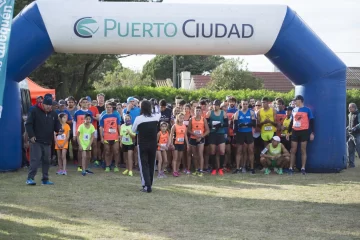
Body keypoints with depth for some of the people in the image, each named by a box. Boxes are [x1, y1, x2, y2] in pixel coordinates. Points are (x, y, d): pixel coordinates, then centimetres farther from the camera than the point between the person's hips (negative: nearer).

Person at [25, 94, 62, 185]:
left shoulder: (53, 114, 9)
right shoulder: (35, 111, -6)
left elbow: (56, 125, 13)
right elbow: (28, 124, -6)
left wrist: (59, 129, -10)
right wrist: (31, 135, -14)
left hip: (47, 142, 5)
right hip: (36, 141, -5)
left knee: (46, 161, 8)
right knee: (35, 160, -11)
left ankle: (45, 179, 16)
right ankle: (30, 178, -9)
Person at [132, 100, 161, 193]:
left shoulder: (139, 118, -14)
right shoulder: (155, 117, -5)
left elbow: (134, 130, 1)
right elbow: (159, 113, 21)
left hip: (142, 144, -3)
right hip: (153, 144, 4)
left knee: (144, 165, 0)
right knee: (151, 165, 15)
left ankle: (147, 186, -10)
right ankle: (149, 184, 23)